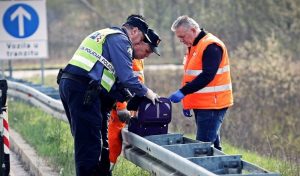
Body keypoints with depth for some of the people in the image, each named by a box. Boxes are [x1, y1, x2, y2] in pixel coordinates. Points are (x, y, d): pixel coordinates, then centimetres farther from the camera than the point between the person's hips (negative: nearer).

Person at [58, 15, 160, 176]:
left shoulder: (104, 34, 28)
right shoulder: (121, 40, -2)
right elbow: (126, 76, -11)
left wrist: (126, 97, 22)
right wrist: (146, 92, 2)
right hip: (83, 89, -10)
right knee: (90, 144, -10)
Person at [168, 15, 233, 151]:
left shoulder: (211, 46, -14)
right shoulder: (193, 47, 17)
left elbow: (207, 76, -24)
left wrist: (183, 92, -26)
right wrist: (187, 103, 18)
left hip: (212, 105, -10)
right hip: (201, 104, 10)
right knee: (212, 143, 10)